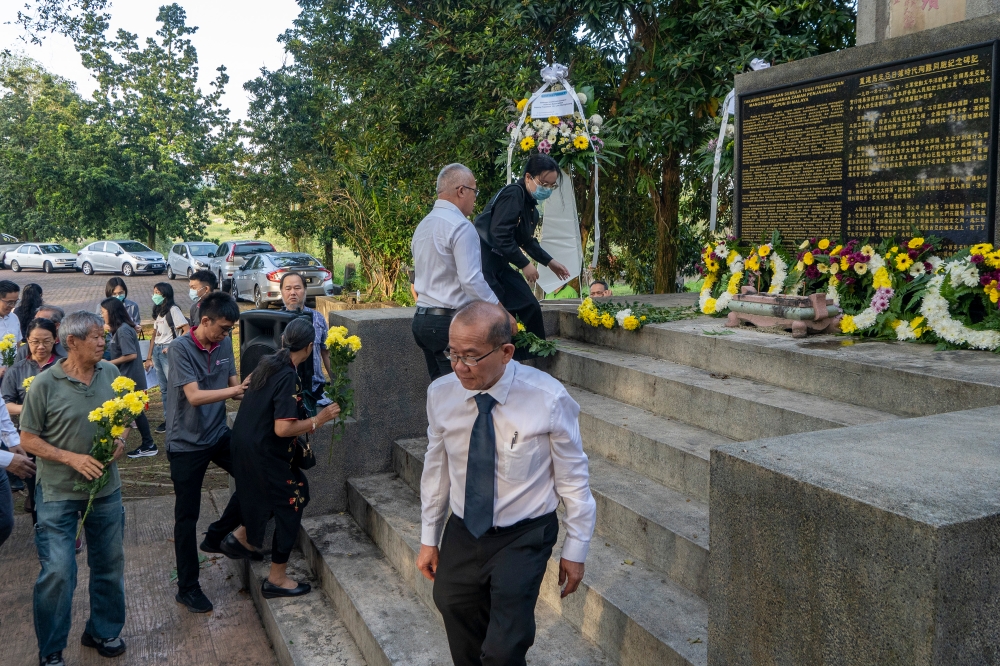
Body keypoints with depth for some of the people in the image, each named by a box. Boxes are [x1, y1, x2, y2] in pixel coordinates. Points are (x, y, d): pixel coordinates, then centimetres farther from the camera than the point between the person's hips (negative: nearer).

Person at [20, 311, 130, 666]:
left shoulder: (110, 373, -2)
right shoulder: (44, 384, -13)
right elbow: (28, 438, -7)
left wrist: (120, 442, -9)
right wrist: (72, 458, -19)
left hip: (106, 488, 4)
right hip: (59, 493, -4)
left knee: (109, 564, 15)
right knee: (57, 572, -2)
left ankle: (103, 631, 36)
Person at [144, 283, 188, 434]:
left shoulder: (173, 310, -9)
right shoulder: (157, 312, 17)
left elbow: (187, 330, -16)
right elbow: (155, 335, 19)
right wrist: (149, 357, 17)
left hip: (169, 351, -8)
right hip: (157, 351, 8)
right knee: (164, 388, 11)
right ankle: (168, 419, 18)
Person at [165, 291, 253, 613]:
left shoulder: (225, 344, 0)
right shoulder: (181, 348, -18)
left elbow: (234, 386, 3)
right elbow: (194, 396, -26)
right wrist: (237, 389, -27)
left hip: (218, 434, 6)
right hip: (186, 442, -6)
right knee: (187, 516, 4)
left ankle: (218, 535, 19)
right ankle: (187, 588, 18)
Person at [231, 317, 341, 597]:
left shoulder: (267, 364, 3)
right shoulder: (289, 379, -24)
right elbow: (283, 428, -29)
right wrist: (318, 420, -19)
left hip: (244, 445, 9)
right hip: (263, 455, -9)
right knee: (290, 505, 3)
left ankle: (243, 536, 38)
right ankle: (276, 579, 12)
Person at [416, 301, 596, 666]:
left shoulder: (549, 399, -20)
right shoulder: (441, 393, -10)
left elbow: (573, 478, -8)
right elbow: (436, 469, 4)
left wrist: (575, 550, -1)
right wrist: (428, 539, 10)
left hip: (523, 539, -3)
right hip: (461, 534, 4)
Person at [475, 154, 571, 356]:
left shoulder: (531, 205, 12)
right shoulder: (513, 194, -17)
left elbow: (527, 240, 25)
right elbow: (500, 235, -25)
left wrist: (550, 262, 21)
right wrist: (524, 265, -17)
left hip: (499, 263, 10)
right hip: (483, 261, -10)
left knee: (529, 306, 10)